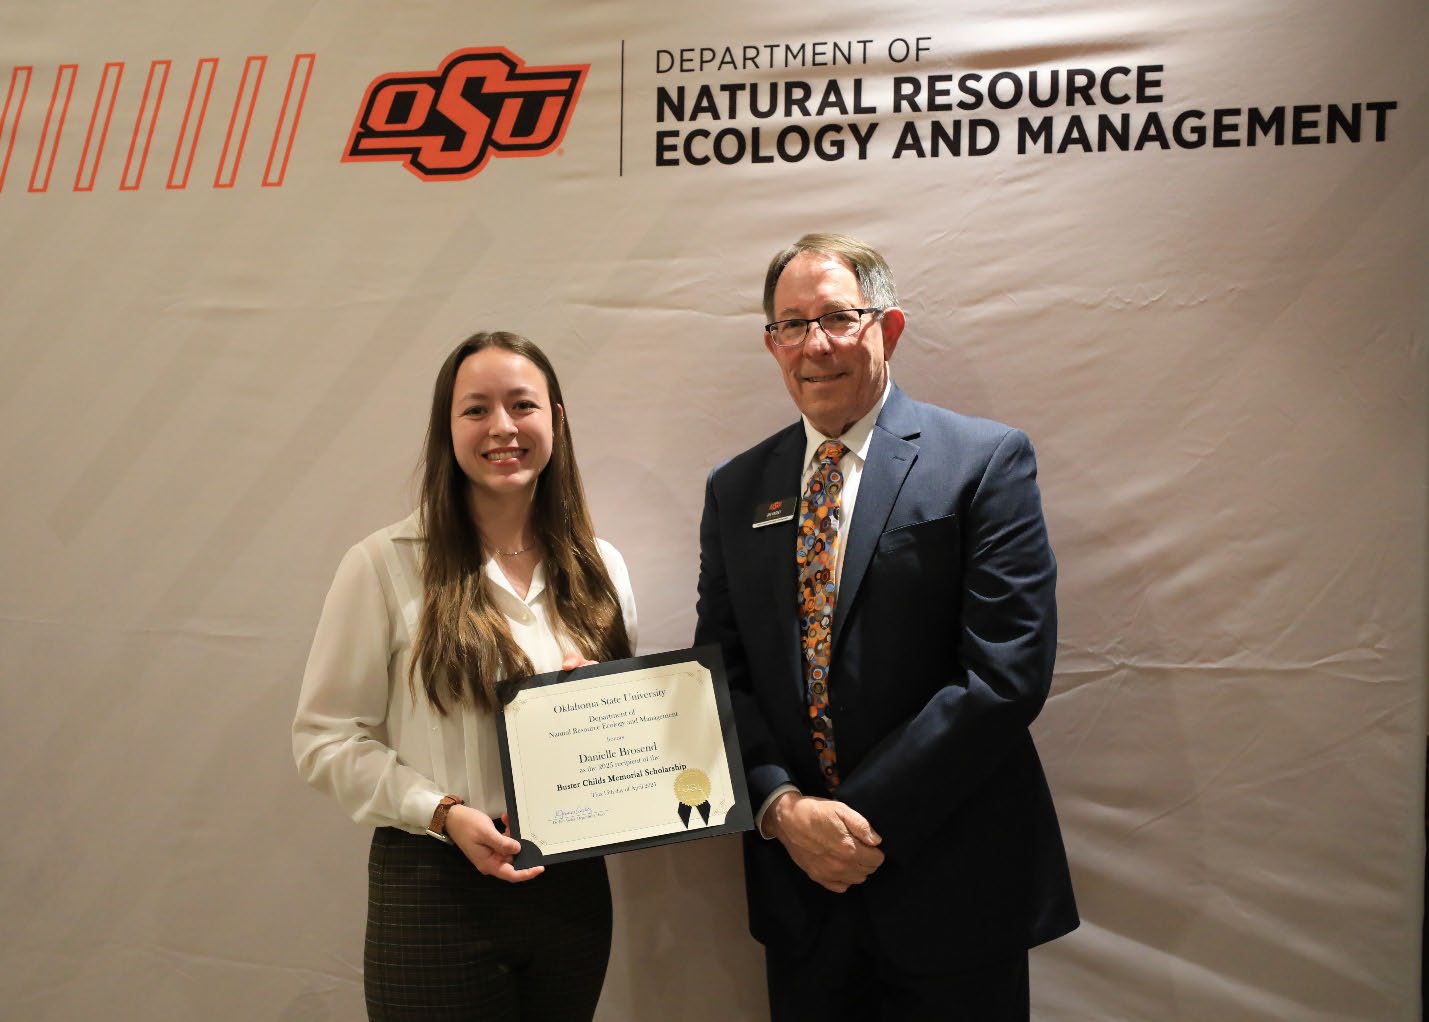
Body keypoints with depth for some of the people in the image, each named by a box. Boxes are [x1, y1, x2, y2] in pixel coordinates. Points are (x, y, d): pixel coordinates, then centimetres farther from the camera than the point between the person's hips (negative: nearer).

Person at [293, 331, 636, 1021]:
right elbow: (325, 737, -6)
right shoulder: (385, 564, -8)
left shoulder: (598, 568, 5)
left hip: (573, 885, 4)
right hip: (437, 890, -4)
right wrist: (442, 813, -17)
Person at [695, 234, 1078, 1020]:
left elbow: (1007, 672, -14)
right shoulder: (735, 490, 7)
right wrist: (781, 806, -11)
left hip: (950, 888, -3)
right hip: (797, 883, 4)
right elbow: (722, 672, 5)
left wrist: (868, 817, -15)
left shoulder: (986, 461, -7)